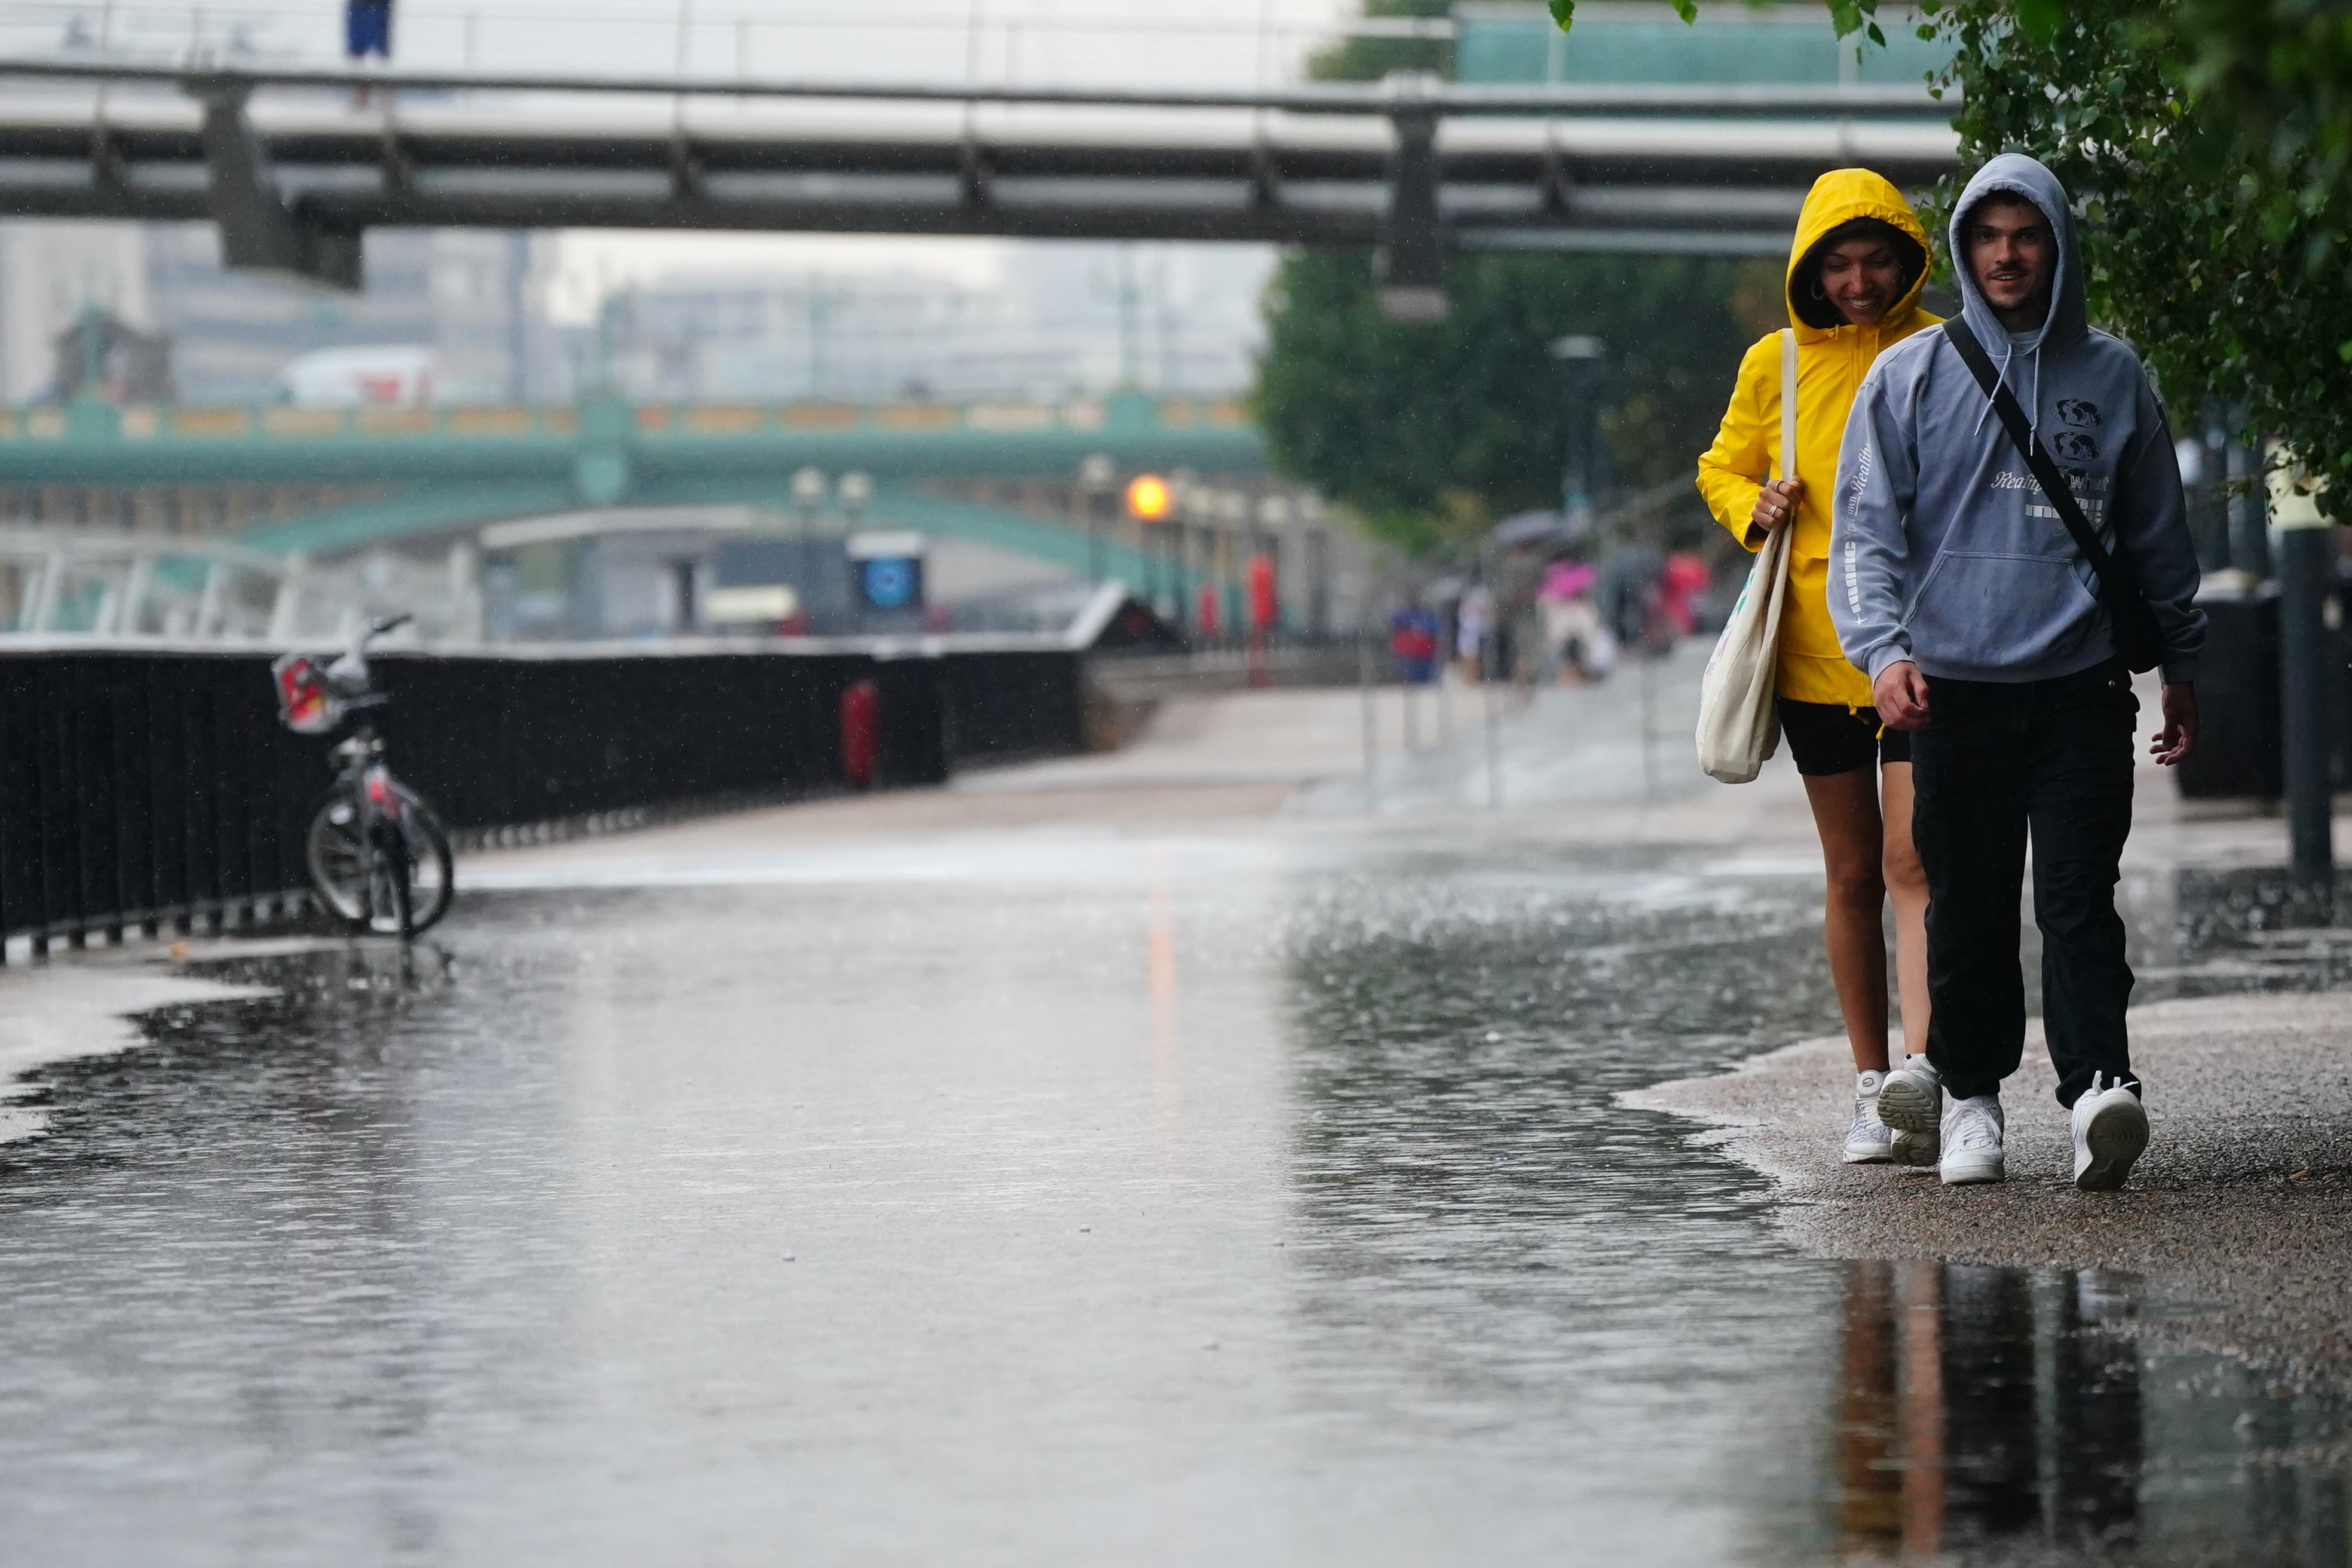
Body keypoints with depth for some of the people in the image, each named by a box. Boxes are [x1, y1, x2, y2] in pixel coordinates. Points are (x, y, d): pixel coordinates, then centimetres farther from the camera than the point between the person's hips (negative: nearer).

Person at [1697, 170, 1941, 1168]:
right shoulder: (1775, 364, 5)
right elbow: (1722, 468, 19)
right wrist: (1755, 507, -4)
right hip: (1816, 650, 3)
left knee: (1911, 864, -15)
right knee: (1852, 875, 10)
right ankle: (1870, 1083, 19)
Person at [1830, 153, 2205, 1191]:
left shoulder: (2111, 377, 9)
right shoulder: (1909, 378, 5)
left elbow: (2158, 534, 18)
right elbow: (1866, 530, 1)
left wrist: (2180, 667, 20)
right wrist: (1885, 651, -14)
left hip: (2081, 688, 0)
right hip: (1954, 689, 0)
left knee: (2079, 899, -11)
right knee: (1970, 908, 4)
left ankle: (2098, 1084, -20)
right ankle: (1971, 1091, 15)